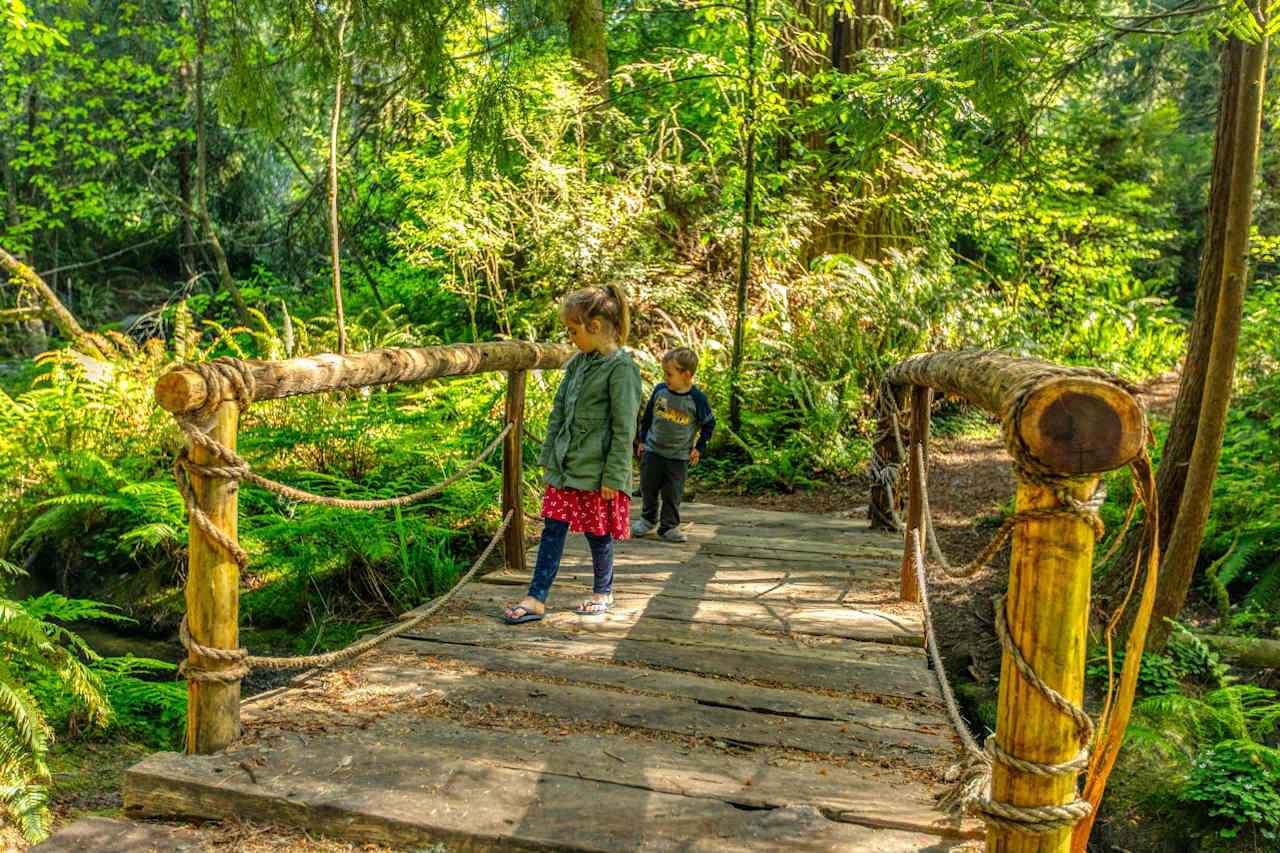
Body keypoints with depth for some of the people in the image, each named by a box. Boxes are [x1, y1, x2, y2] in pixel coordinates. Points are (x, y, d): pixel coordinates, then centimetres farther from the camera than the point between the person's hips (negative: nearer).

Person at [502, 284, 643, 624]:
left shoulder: (621, 367, -14)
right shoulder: (578, 362, 9)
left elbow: (624, 428, -15)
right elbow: (558, 413, 16)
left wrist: (613, 477, -16)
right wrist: (548, 457, 13)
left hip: (596, 469, -6)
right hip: (564, 467, 7)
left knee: (597, 533, 8)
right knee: (553, 529, 5)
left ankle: (603, 592, 29)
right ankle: (536, 599, 8)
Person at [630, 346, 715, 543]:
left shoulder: (697, 399, -12)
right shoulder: (660, 390, -5)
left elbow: (708, 423, 2)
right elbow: (647, 414, 10)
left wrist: (699, 448, 0)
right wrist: (642, 439, 12)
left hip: (679, 456, -3)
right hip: (653, 450, 3)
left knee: (673, 493, 1)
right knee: (648, 488, 11)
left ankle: (669, 526, 14)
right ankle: (648, 520, 30)